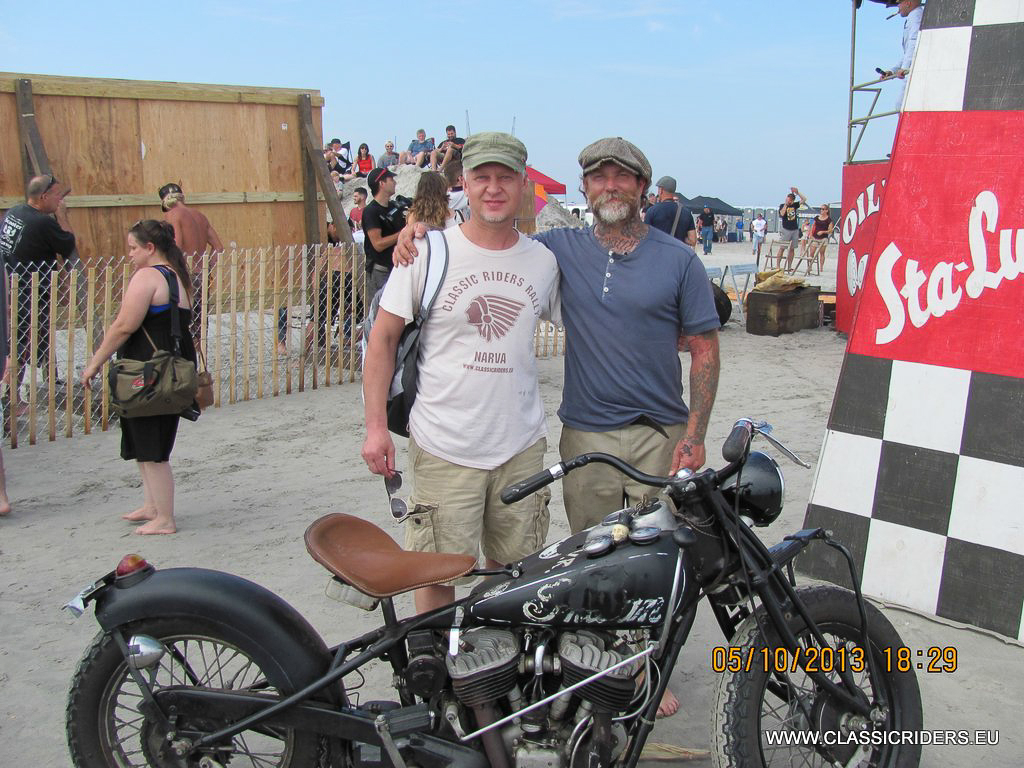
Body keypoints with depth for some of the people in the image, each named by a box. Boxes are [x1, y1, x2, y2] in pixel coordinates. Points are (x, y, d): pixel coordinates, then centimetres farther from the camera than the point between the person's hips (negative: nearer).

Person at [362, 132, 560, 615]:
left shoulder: (544, 261, 4)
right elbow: (383, 338, -1)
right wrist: (376, 425, -7)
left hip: (521, 447, 3)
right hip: (444, 449, -3)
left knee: (514, 569, 16)